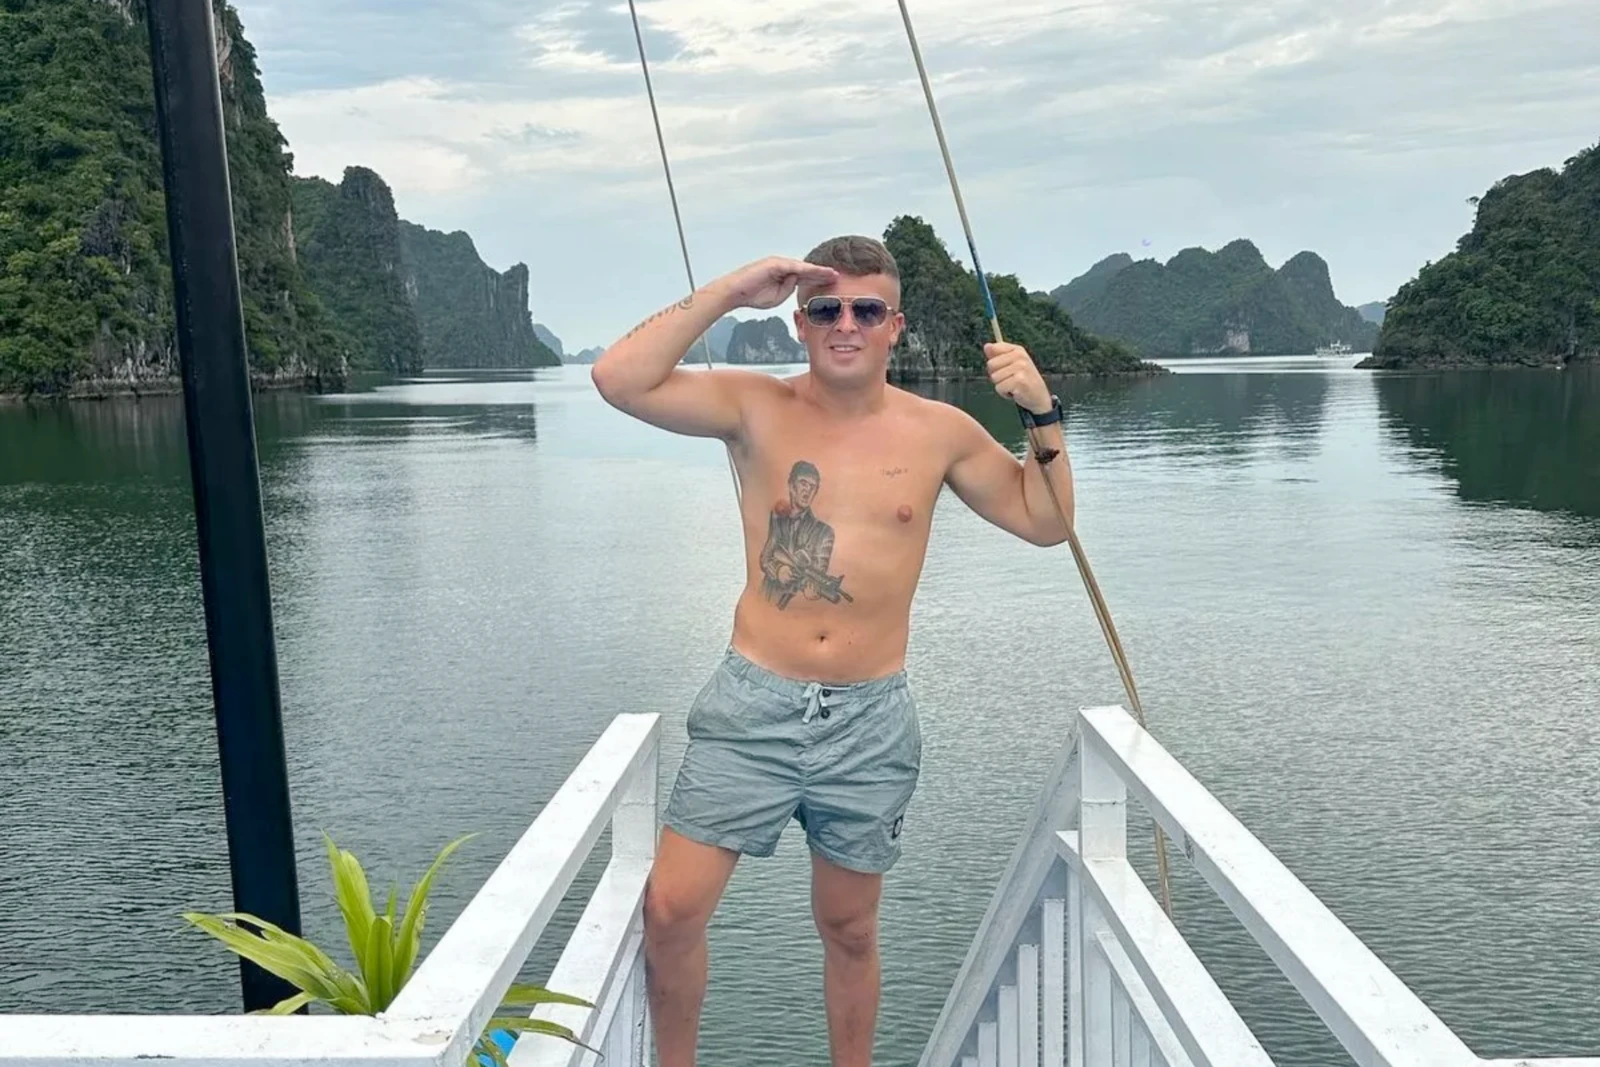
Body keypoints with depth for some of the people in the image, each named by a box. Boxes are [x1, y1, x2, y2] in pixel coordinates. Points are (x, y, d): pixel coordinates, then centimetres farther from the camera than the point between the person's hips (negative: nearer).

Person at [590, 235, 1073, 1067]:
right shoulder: (755, 407, -2)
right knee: (671, 910, -3)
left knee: (849, 928, 16)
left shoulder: (938, 432, 3)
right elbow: (620, 381, -16)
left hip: (871, 718, 1)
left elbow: (1046, 522, 10)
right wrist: (729, 291, -16)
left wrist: (1043, 416, -3)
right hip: (753, 704, -1)